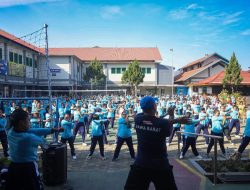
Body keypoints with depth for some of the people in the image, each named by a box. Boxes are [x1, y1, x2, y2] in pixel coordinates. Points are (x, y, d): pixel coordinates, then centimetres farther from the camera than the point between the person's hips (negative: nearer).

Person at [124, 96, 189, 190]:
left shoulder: (137, 118, -7)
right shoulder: (163, 123, -15)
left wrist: (177, 120, 3)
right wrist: (172, 116, 19)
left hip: (140, 164, 2)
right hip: (161, 165, -2)